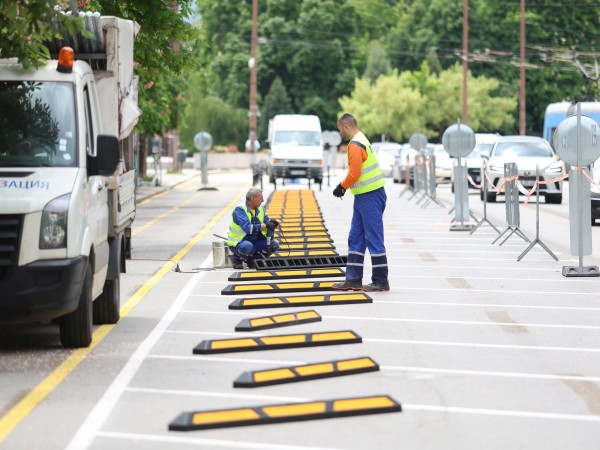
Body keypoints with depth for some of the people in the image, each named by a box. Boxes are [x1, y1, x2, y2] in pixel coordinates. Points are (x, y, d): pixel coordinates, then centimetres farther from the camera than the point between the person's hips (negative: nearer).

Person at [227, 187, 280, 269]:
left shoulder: (260, 209, 4)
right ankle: (237, 258, -6)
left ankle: (252, 259, 9)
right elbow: (247, 228, -33)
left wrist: (271, 223, -22)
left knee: (274, 245, -8)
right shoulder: (240, 210, -21)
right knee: (248, 246, -40)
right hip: (237, 243, -7)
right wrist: (265, 225, -35)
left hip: (254, 241, 7)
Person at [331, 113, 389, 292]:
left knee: (374, 240, -5)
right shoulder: (361, 140, 17)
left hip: (370, 197, -11)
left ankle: (381, 281, 0)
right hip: (363, 196, 11)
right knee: (355, 239, 12)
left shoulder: (355, 145, -16)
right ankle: (353, 280, 15)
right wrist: (343, 186, 12)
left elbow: (354, 174, -20)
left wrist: (342, 186, -4)